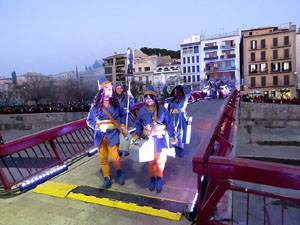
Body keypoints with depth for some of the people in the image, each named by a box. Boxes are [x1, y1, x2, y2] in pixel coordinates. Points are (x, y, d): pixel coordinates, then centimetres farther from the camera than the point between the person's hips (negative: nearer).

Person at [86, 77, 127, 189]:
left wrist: (122, 125, 2)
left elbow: (123, 114, 15)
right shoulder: (96, 105, -2)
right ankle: (107, 180, 24)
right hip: (101, 135, 1)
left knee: (114, 157, -8)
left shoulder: (115, 104, 0)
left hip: (112, 135, -1)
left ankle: (119, 173, 23)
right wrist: (98, 126, -18)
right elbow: (89, 120, 0)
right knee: (103, 158, 8)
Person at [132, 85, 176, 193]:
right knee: (150, 160, 12)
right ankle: (152, 179, 32)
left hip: (160, 138, -2)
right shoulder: (142, 111, -2)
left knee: (160, 159, 4)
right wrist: (137, 135, -6)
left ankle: (159, 179, 26)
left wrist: (172, 136, -5)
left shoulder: (162, 110, -9)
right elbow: (138, 124, 6)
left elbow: (169, 123, -3)